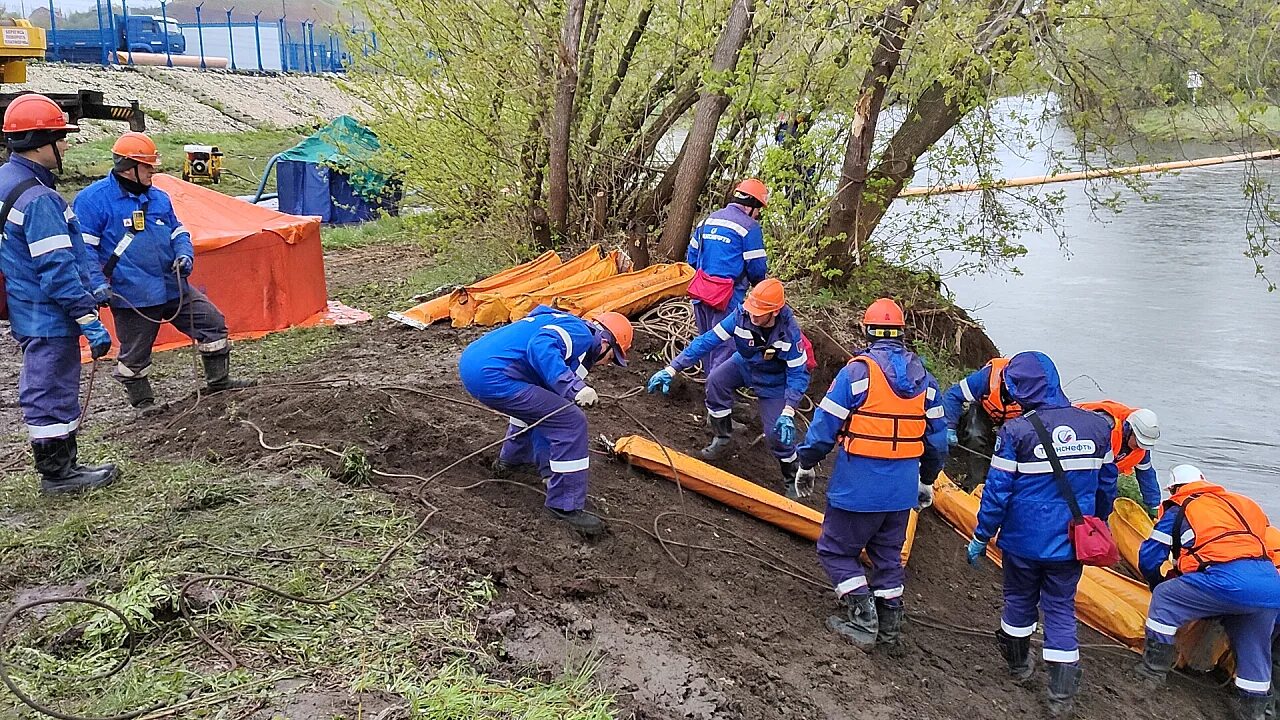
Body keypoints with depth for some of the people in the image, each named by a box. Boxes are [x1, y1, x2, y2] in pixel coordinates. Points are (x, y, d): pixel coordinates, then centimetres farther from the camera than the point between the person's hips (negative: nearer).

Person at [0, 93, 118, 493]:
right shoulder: (38, 199, -22)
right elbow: (57, 270, -24)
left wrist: (93, 285, 18)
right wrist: (90, 321, -22)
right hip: (47, 318, -10)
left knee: (47, 391, 18)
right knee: (51, 395, 1)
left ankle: (61, 464, 29)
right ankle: (57, 474, 12)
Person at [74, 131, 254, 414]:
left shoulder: (158, 197, 10)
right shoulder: (94, 199, -9)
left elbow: (178, 231, 20)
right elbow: (83, 247, -10)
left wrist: (185, 255, -1)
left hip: (173, 286, 6)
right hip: (131, 295, -6)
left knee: (213, 323, 6)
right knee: (135, 353, 7)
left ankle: (219, 380, 19)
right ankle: (142, 400, 28)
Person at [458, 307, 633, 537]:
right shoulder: (582, 334, -2)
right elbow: (540, 347, -24)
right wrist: (574, 387, -28)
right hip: (492, 377, -10)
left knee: (536, 406, 36)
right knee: (571, 421, -6)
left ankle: (510, 459, 51)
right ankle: (565, 506, 1)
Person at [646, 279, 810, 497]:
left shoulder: (789, 332, -33)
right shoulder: (741, 317, -28)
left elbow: (798, 374, -28)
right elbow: (707, 340, -25)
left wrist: (788, 412, -39)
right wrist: (672, 368, -31)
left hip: (774, 382, -3)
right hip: (745, 364, 4)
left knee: (778, 431, -15)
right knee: (716, 381, -23)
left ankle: (791, 478, 11)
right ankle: (722, 438, 0)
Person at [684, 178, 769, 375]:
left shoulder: (709, 220, 14)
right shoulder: (749, 227, -9)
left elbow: (691, 257, 18)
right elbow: (757, 267, -8)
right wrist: (758, 283, 13)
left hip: (700, 292, 7)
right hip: (728, 297, -7)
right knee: (724, 348, -3)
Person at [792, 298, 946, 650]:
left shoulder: (857, 371, -14)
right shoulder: (923, 378, 4)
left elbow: (825, 424, -11)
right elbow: (937, 438, 11)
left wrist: (806, 464, 2)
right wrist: (927, 481, 23)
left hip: (858, 488, -6)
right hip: (902, 489, 6)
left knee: (835, 549, 9)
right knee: (888, 554, 20)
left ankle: (863, 621, 1)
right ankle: (889, 625, 25)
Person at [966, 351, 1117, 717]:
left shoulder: (1016, 432, -18)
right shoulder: (1097, 426, -3)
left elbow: (997, 492, -15)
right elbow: (1106, 485, 8)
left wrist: (981, 538, -3)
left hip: (1023, 541, -2)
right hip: (1070, 543, 3)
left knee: (1020, 600, 20)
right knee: (1061, 609, 11)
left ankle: (1018, 663, 41)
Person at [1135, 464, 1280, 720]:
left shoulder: (1180, 509, 15)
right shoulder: (1242, 501, 31)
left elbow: (1149, 557, 18)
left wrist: (1159, 584, 39)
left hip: (1228, 581, -6)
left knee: (1164, 598, 13)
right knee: (1254, 649, 24)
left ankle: (1154, 668, 14)